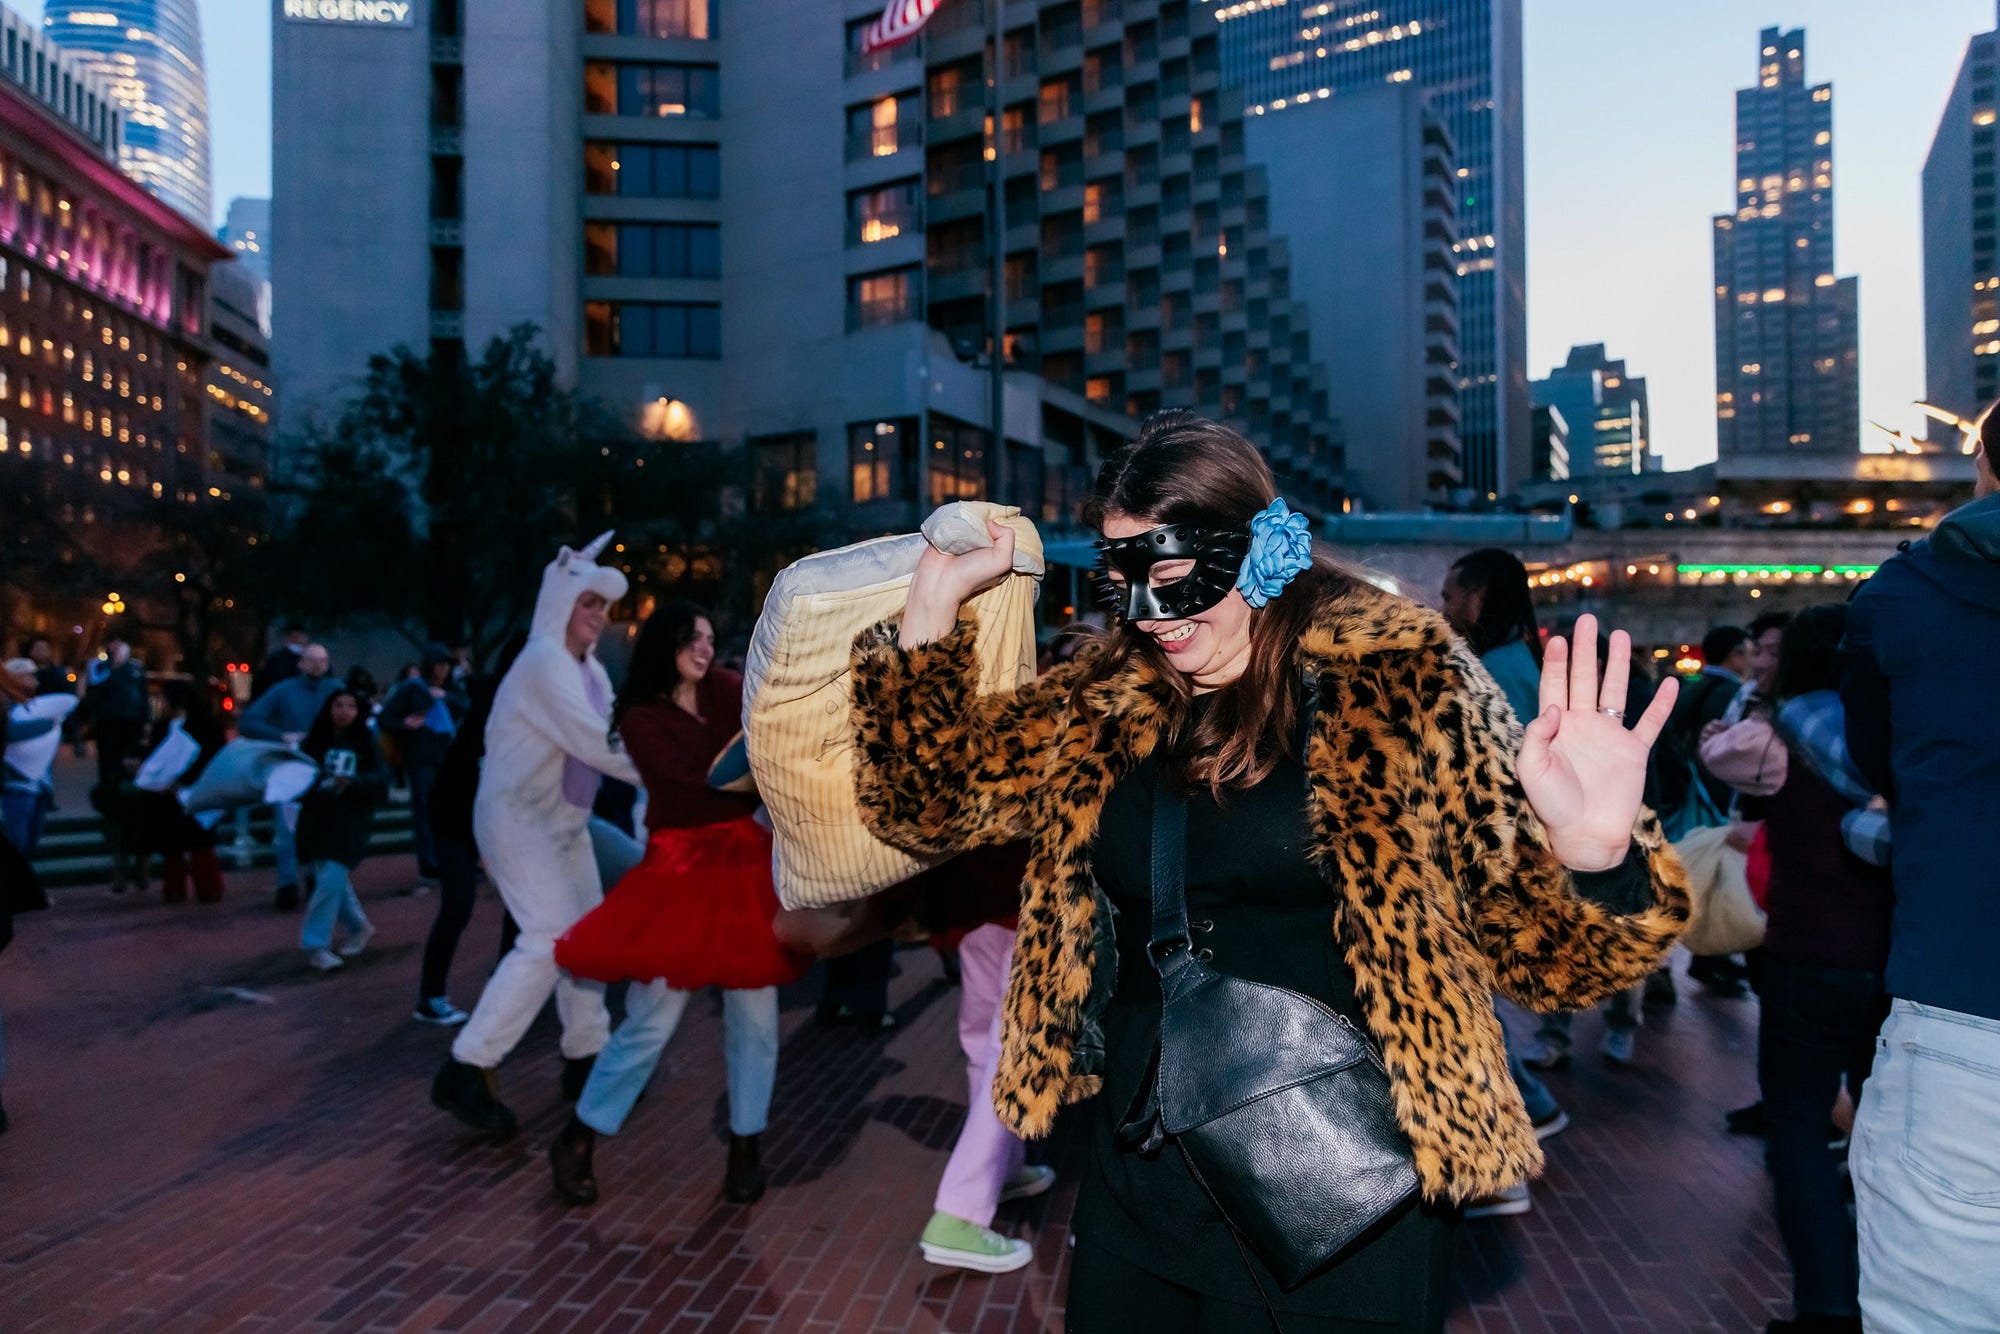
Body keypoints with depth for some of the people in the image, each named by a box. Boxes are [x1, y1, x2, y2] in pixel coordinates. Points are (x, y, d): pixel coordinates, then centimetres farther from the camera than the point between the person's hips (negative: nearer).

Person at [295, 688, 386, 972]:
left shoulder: (365, 745, 1)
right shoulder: (315, 742, 3)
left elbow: (380, 783, -7)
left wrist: (353, 783, -24)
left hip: (348, 825, -2)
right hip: (316, 821, 2)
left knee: (331, 881, -10)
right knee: (333, 882, 7)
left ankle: (315, 945, 1)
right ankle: (359, 927, 29)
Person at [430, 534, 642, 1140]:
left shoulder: (591, 670, 11)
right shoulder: (545, 661, -19)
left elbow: (608, 738, 8)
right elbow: (593, 743, -27)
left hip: (564, 820, 10)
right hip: (519, 816, -10)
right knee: (550, 937, -18)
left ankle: (584, 1060, 23)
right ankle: (466, 1070, -10)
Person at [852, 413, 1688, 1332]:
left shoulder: (1403, 681, -10)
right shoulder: (1104, 704, 1)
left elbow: (1526, 936, -8)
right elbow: (925, 801, 4)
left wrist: (1592, 858, -30)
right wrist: (937, 596, -4)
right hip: (1137, 1186, 4)